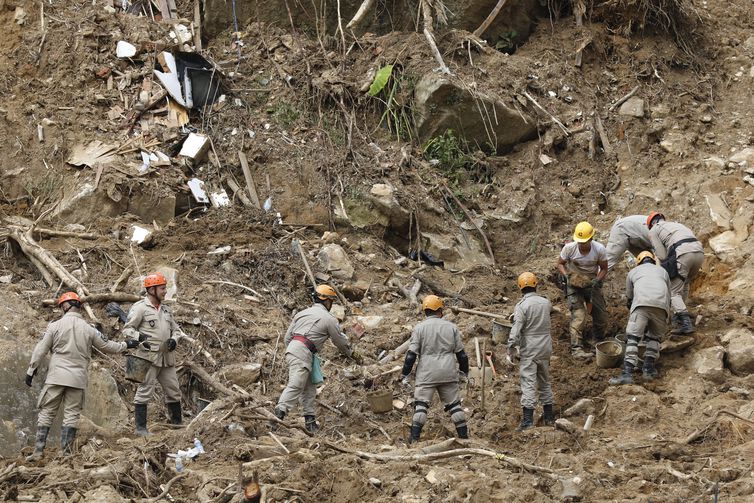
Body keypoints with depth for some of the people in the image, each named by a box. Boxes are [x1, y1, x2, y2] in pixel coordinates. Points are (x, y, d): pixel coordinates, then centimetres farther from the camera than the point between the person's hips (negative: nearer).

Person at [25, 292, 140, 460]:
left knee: (46, 413, 4)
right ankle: (66, 452, 4)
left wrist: (31, 371, 6)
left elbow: (40, 350, -2)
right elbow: (106, 346, 13)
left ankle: (38, 451, 1)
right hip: (78, 378, 1)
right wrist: (126, 345, 28)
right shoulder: (89, 329, 1)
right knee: (72, 415, 7)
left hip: (56, 377, -1)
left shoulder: (55, 326, -3)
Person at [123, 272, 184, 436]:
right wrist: (139, 336, -25)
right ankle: (140, 427, -1)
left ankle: (177, 423, 22)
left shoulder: (166, 310, 17)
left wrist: (174, 339, 1)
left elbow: (176, 329, 23)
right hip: (149, 357, -7)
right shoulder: (140, 308, -5)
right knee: (145, 391, -5)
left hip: (167, 358, 7)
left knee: (173, 392, 11)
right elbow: (127, 329, -7)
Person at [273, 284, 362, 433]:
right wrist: (354, 355, 28)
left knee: (309, 388, 13)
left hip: (291, 349, 8)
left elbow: (287, 337, 21)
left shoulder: (302, 313, 23)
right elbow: (341, 342, 13)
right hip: (303, 353, -8)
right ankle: (279, 414, -31)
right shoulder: (329, 319, 3)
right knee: (295, 386, -17)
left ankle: (310, 420, 11)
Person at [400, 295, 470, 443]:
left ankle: (414, 437, -9)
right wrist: (464, 371, 23)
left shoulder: (420, 328, -3)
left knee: (421, 404, -2)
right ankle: (463, 435, 14)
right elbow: (461, 353, 10)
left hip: (426, 374, -2)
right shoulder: (451, 327, 5)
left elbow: (411, 353, -6)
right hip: (448, 373, 2)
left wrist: (405, 374, 1)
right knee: (454, 404, 11)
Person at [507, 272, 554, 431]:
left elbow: (516, 329, -19)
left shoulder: (521, 306, -14)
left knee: (528, 383, -8)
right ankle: (549, 416, 23)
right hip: (545, 347, 5)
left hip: (529, 349, -5)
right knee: (545, 381, 17)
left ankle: (528, 419, -15)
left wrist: (511, 348, -8)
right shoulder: (546, 303, 4)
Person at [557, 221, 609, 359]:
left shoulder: (599, 249, -18)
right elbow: (560, 264, -5)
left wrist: (597, 280, -23)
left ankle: (599, 342, 34)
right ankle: (576, 348, -20)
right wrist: (567, 275, -24)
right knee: (578, 315, -18)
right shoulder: (569, 248, -20)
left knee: (601, 315, 7)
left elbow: (604, 269, -5)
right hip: (574, 284, -2)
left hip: (592, 284, 2)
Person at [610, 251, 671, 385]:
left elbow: (629, 298, 40)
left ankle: (627, 373, -19)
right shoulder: (662, 271, 35)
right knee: (654, 337, 21)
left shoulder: (633, 272, 31)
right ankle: (648, 369, 9)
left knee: (632, 338, -5)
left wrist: (632, 313, 59)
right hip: (661, 306, 2)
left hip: (641, 304, -2)